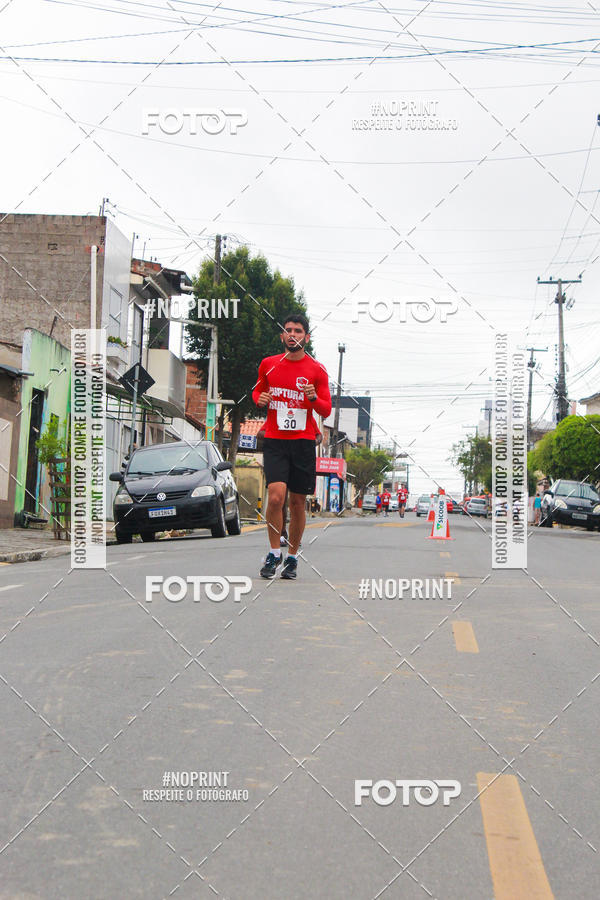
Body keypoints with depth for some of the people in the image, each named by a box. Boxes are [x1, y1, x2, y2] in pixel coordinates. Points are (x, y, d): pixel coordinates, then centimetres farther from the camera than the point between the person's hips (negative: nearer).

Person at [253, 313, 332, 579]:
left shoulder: (317, 370, 3)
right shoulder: (268, 364, 7)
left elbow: (326, 411, 3)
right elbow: (257, 390, 24)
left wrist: (314, 398, -18)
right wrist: (259, 399, 0)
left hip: (303, 441, 0)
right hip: (274, 440, 0)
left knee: (298, 503, 4)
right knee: (276, 496, -17)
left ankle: (292, 558, 20)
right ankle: (274, 553, 0)